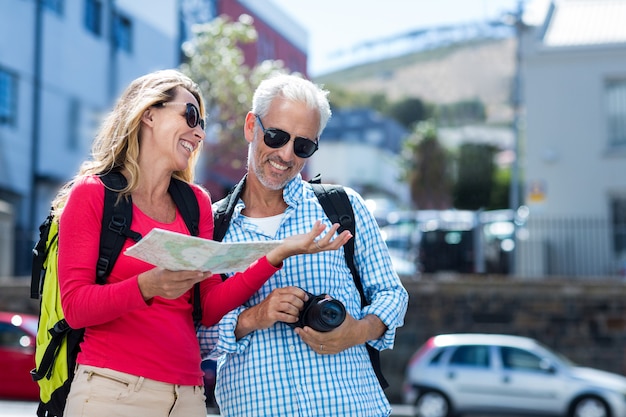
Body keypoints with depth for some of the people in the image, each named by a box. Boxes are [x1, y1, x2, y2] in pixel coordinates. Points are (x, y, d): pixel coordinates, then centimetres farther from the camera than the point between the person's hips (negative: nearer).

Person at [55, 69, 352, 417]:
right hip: (111, 388, -4)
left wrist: (276, 256, -5)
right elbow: (74, 306, -8)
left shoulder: (197, 202, 11)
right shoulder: (92, 193, -1)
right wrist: (147, 287, -25)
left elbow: (210, 309, 5)